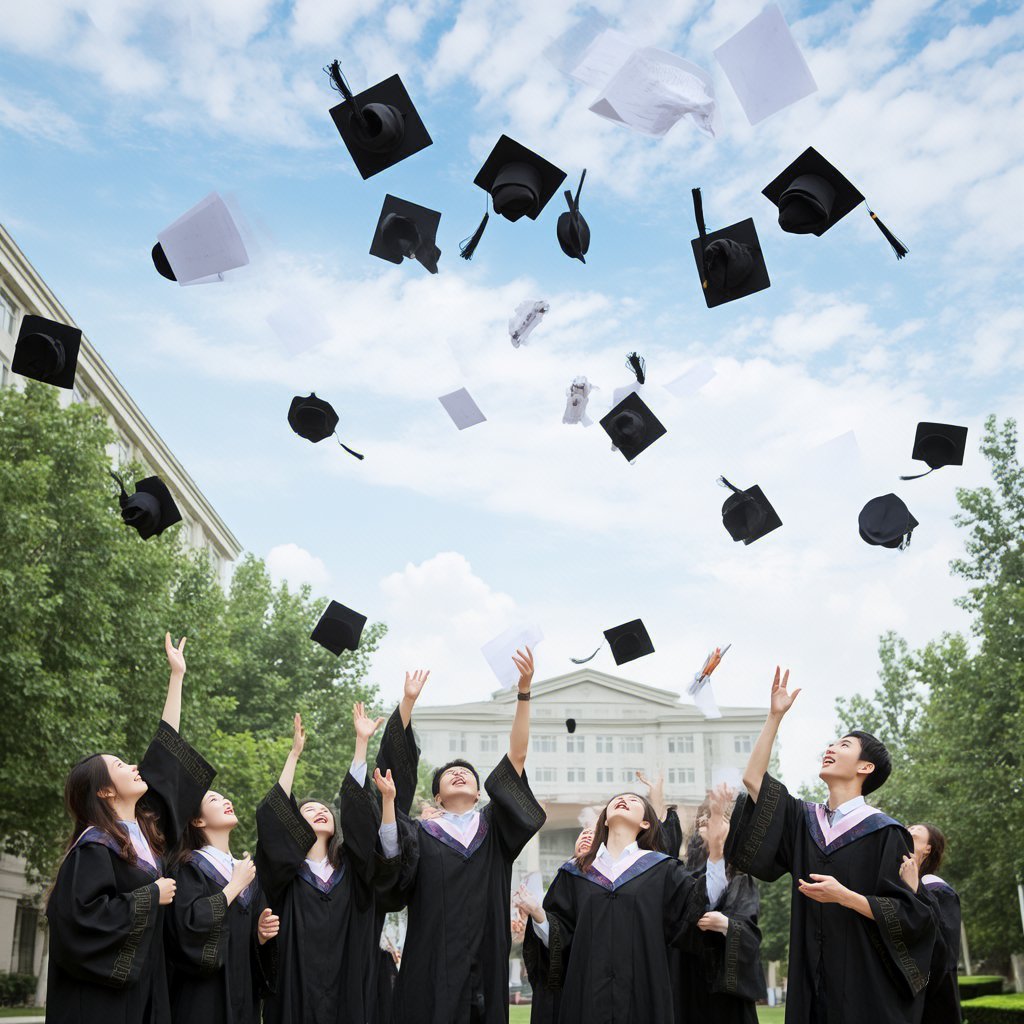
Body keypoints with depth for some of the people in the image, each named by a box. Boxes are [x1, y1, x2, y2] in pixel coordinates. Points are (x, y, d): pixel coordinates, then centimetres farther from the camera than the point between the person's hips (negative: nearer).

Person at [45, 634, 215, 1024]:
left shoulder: (143, 826, 10)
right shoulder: (95, 846, -13)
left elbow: (166, 752, 14)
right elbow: (83, 914, -25)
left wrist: (177, 675, 17)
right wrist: (151, 897, -14)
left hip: (140, 988, 8)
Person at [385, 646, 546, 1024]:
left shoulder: (495, 829, 12)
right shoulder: (421, 835, 10)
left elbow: (517, 754, 4)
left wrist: (524, 690, -4)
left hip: (485, 969, 2)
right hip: (432, 973, -2)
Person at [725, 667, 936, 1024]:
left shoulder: (884, 832, -6)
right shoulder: (806, 820, 11)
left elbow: (909, 915, -9)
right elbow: (752, 779, 8)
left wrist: (844, 896, -22)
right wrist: (775, 715, 6)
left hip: (865, 984, -5)